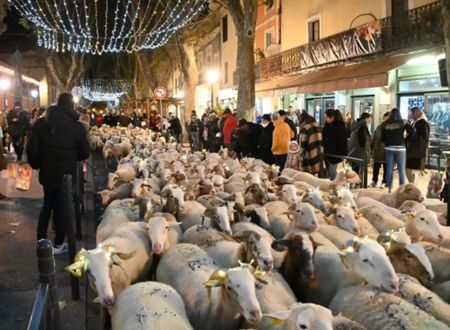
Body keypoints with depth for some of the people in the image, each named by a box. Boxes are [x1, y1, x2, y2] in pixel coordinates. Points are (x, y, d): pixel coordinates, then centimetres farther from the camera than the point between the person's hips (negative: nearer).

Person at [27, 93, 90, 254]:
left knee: (47, 204, 22)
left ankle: (41, 241, 28)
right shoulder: (77, 126, -14)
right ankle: (58, 244, 19)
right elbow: (84, 153, -6)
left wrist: (37, 165, 13)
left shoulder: (40, 123, -6)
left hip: (46, 173, 3)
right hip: (66, 174, -3)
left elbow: (32, 150, -5)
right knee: (62, 207, 12)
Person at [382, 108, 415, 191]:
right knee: (401, 170, 1)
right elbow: (412, 131, -13)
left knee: (389, 168, 8)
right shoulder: (403, 124, -2)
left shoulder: (386, 125, 2)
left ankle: (389, 187, 12)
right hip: (400, 148, -2)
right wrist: (405, 139, -1)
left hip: (389, 148, 2)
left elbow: (382, 138, 3)